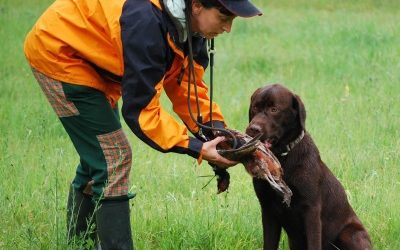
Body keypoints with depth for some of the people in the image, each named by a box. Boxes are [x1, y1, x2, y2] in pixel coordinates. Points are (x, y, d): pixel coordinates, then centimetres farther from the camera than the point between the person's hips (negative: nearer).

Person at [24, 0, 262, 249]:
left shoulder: (189, 22, -11)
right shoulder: (147, 22, -37)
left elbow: (187, 84, -3)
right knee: (113, 157, -13)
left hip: (94, 60, 9)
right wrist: (196, 148, -34)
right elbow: (140, 109, -32)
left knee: (97, 158, 16)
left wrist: (215, 130, -17)